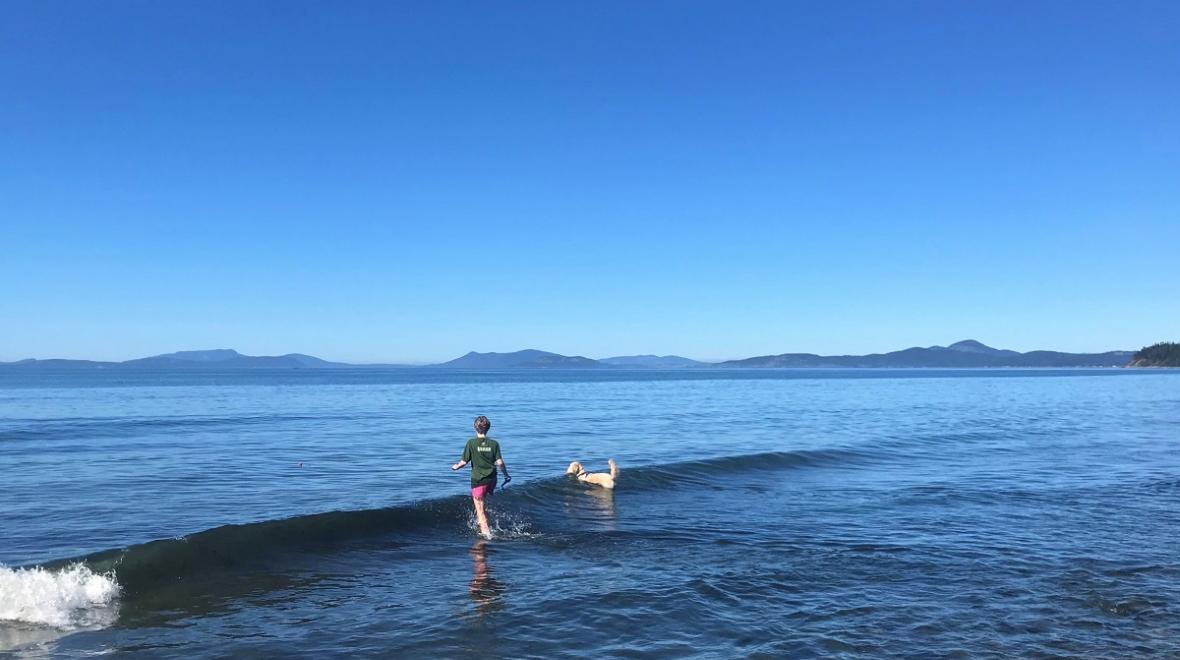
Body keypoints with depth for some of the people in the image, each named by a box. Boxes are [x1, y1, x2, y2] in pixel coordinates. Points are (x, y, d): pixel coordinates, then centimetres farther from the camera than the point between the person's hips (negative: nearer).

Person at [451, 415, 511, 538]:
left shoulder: (471, 443, -9)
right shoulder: (494, 443, -3)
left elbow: (464, 461, -6)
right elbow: (500, 462, -7)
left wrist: (456, 466, 15)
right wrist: (506, 475, 9)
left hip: (478, 479, -4)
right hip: (491, 479, 4)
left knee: (480, 508, 2)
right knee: (483, 502, 30)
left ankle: (485, 530, -6)